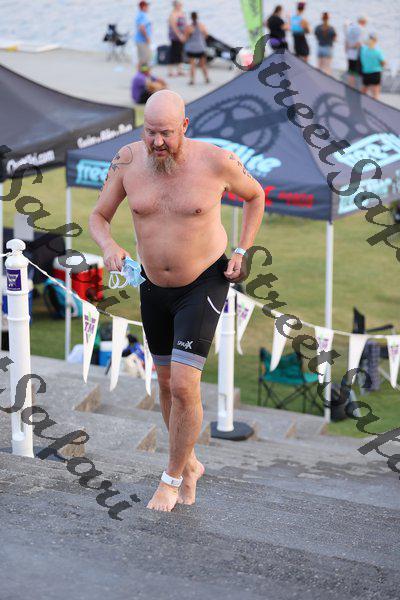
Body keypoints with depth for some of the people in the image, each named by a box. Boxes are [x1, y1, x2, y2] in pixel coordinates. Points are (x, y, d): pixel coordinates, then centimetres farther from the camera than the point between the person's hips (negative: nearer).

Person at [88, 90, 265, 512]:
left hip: (204, 283, -4)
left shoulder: (215, 161, -20)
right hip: (154, 284, 4)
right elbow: (98, 217, -2)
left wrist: (242, 252, -7)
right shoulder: (128, 161, -13)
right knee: (166, 381, 16)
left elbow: (255, 195, 1)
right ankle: (190, 465, 38)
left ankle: (172, 477, 8)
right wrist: (109, 248, -23)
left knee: (184, 385, -13)